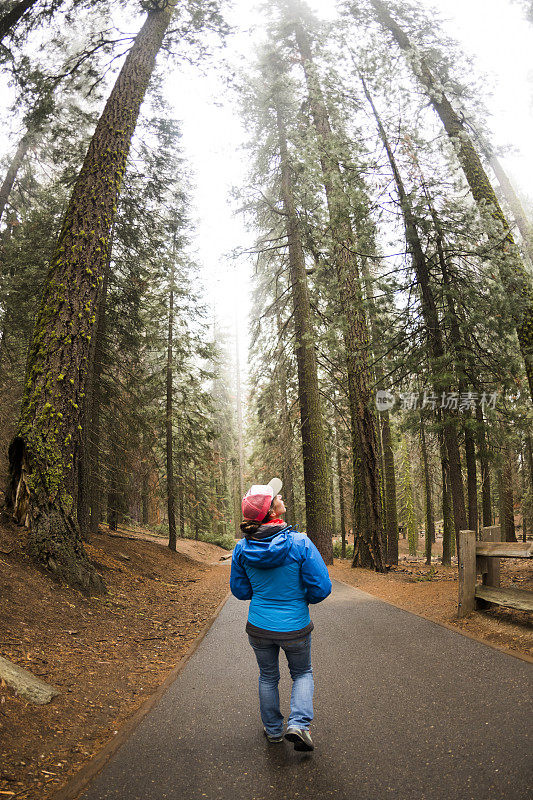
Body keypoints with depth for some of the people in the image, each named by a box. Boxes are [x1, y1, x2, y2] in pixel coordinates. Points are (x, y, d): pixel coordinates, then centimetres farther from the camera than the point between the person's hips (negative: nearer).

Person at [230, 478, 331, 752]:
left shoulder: (242, 547, -13)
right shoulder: (299, 542, -23)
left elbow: (239, 590, 0)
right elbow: (321, 588, -17)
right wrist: (302, 597, 3)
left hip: (259, 627, 2)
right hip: (295, 627, -2)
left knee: (268, 676, 26)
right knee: (302, 673, 25)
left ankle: (273, 729, 40)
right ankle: (298, 723, 9)